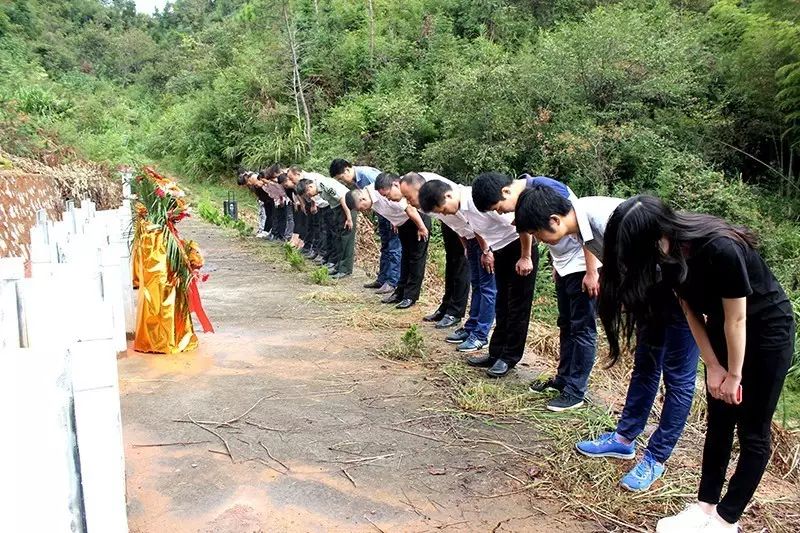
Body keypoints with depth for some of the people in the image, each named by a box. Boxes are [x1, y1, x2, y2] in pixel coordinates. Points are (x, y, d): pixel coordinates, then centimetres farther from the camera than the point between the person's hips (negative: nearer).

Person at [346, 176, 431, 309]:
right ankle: (400, 292, 22)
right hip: (403, 222, 9)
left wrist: (422, 228, -21)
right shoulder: (370, 197, -9)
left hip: (419, 218, -9)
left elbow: (410, 209, -30)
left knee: (416, 257, -5)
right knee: (406, 255, 15)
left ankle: (411, 296, -2)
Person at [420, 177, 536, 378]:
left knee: (518, 306, -1)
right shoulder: (461, 207, -6)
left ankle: (509, 358, 7)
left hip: (521, 246, -9)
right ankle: (496, 354, 22)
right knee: (502, 305, 13)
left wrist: (525, 258, -20)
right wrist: (485, 251, 17)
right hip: (501, 249, 9)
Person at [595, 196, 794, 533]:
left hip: (767, 329, -6)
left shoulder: (721, 250, -36)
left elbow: (736, 318, -25)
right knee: (718, 422, 10)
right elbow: (692, 311, -4)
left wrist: (734, 374, -12)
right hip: (722, 328, 7)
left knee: (752, 431, 2)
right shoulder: (670, 255, -14)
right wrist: (713, 366, -4)